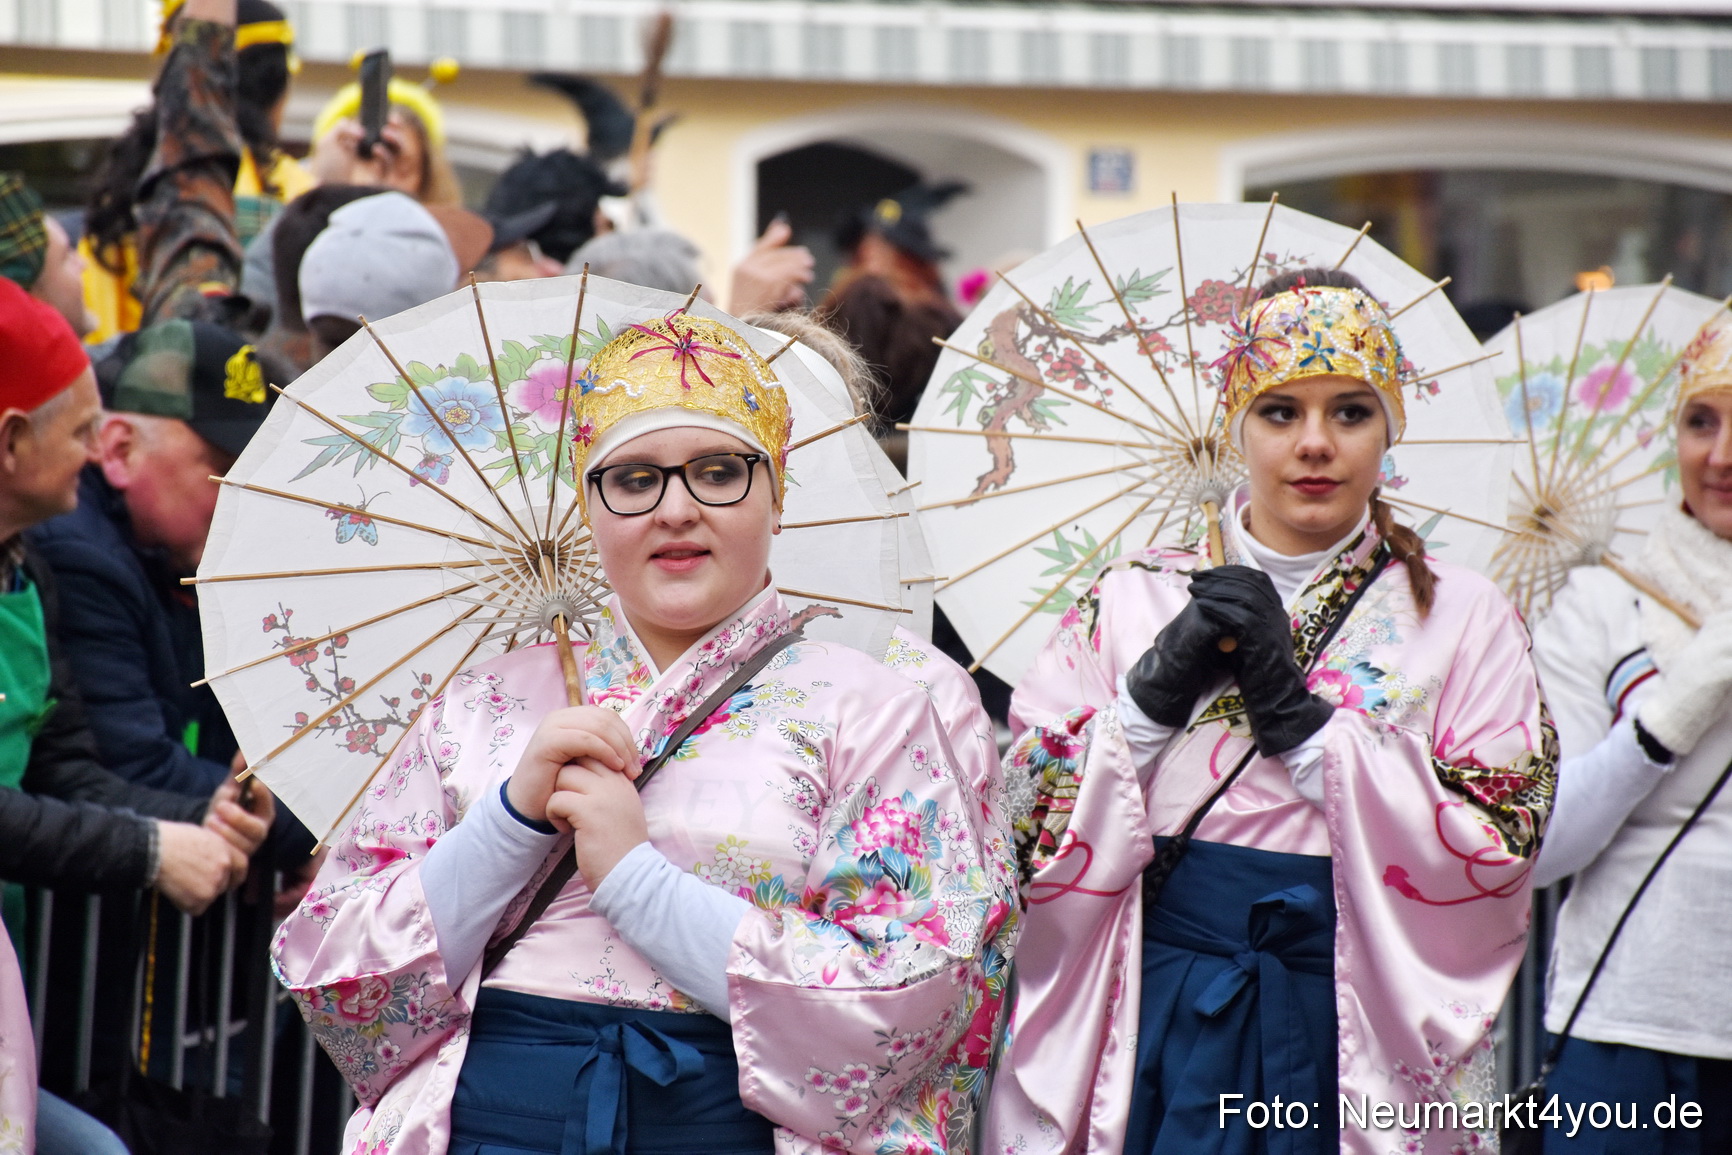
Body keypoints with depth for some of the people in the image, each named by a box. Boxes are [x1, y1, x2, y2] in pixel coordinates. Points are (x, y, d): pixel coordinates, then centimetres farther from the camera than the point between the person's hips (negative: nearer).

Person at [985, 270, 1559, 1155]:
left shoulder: (1464, 620, 2)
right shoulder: (1131, 602, 5)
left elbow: (1498, 853, -9)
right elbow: (1029, 841, 1)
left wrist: (1297, 712, -13)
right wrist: (1155, 693, -12)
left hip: (1359, 1040, -1)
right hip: (1160, 1038, 1)